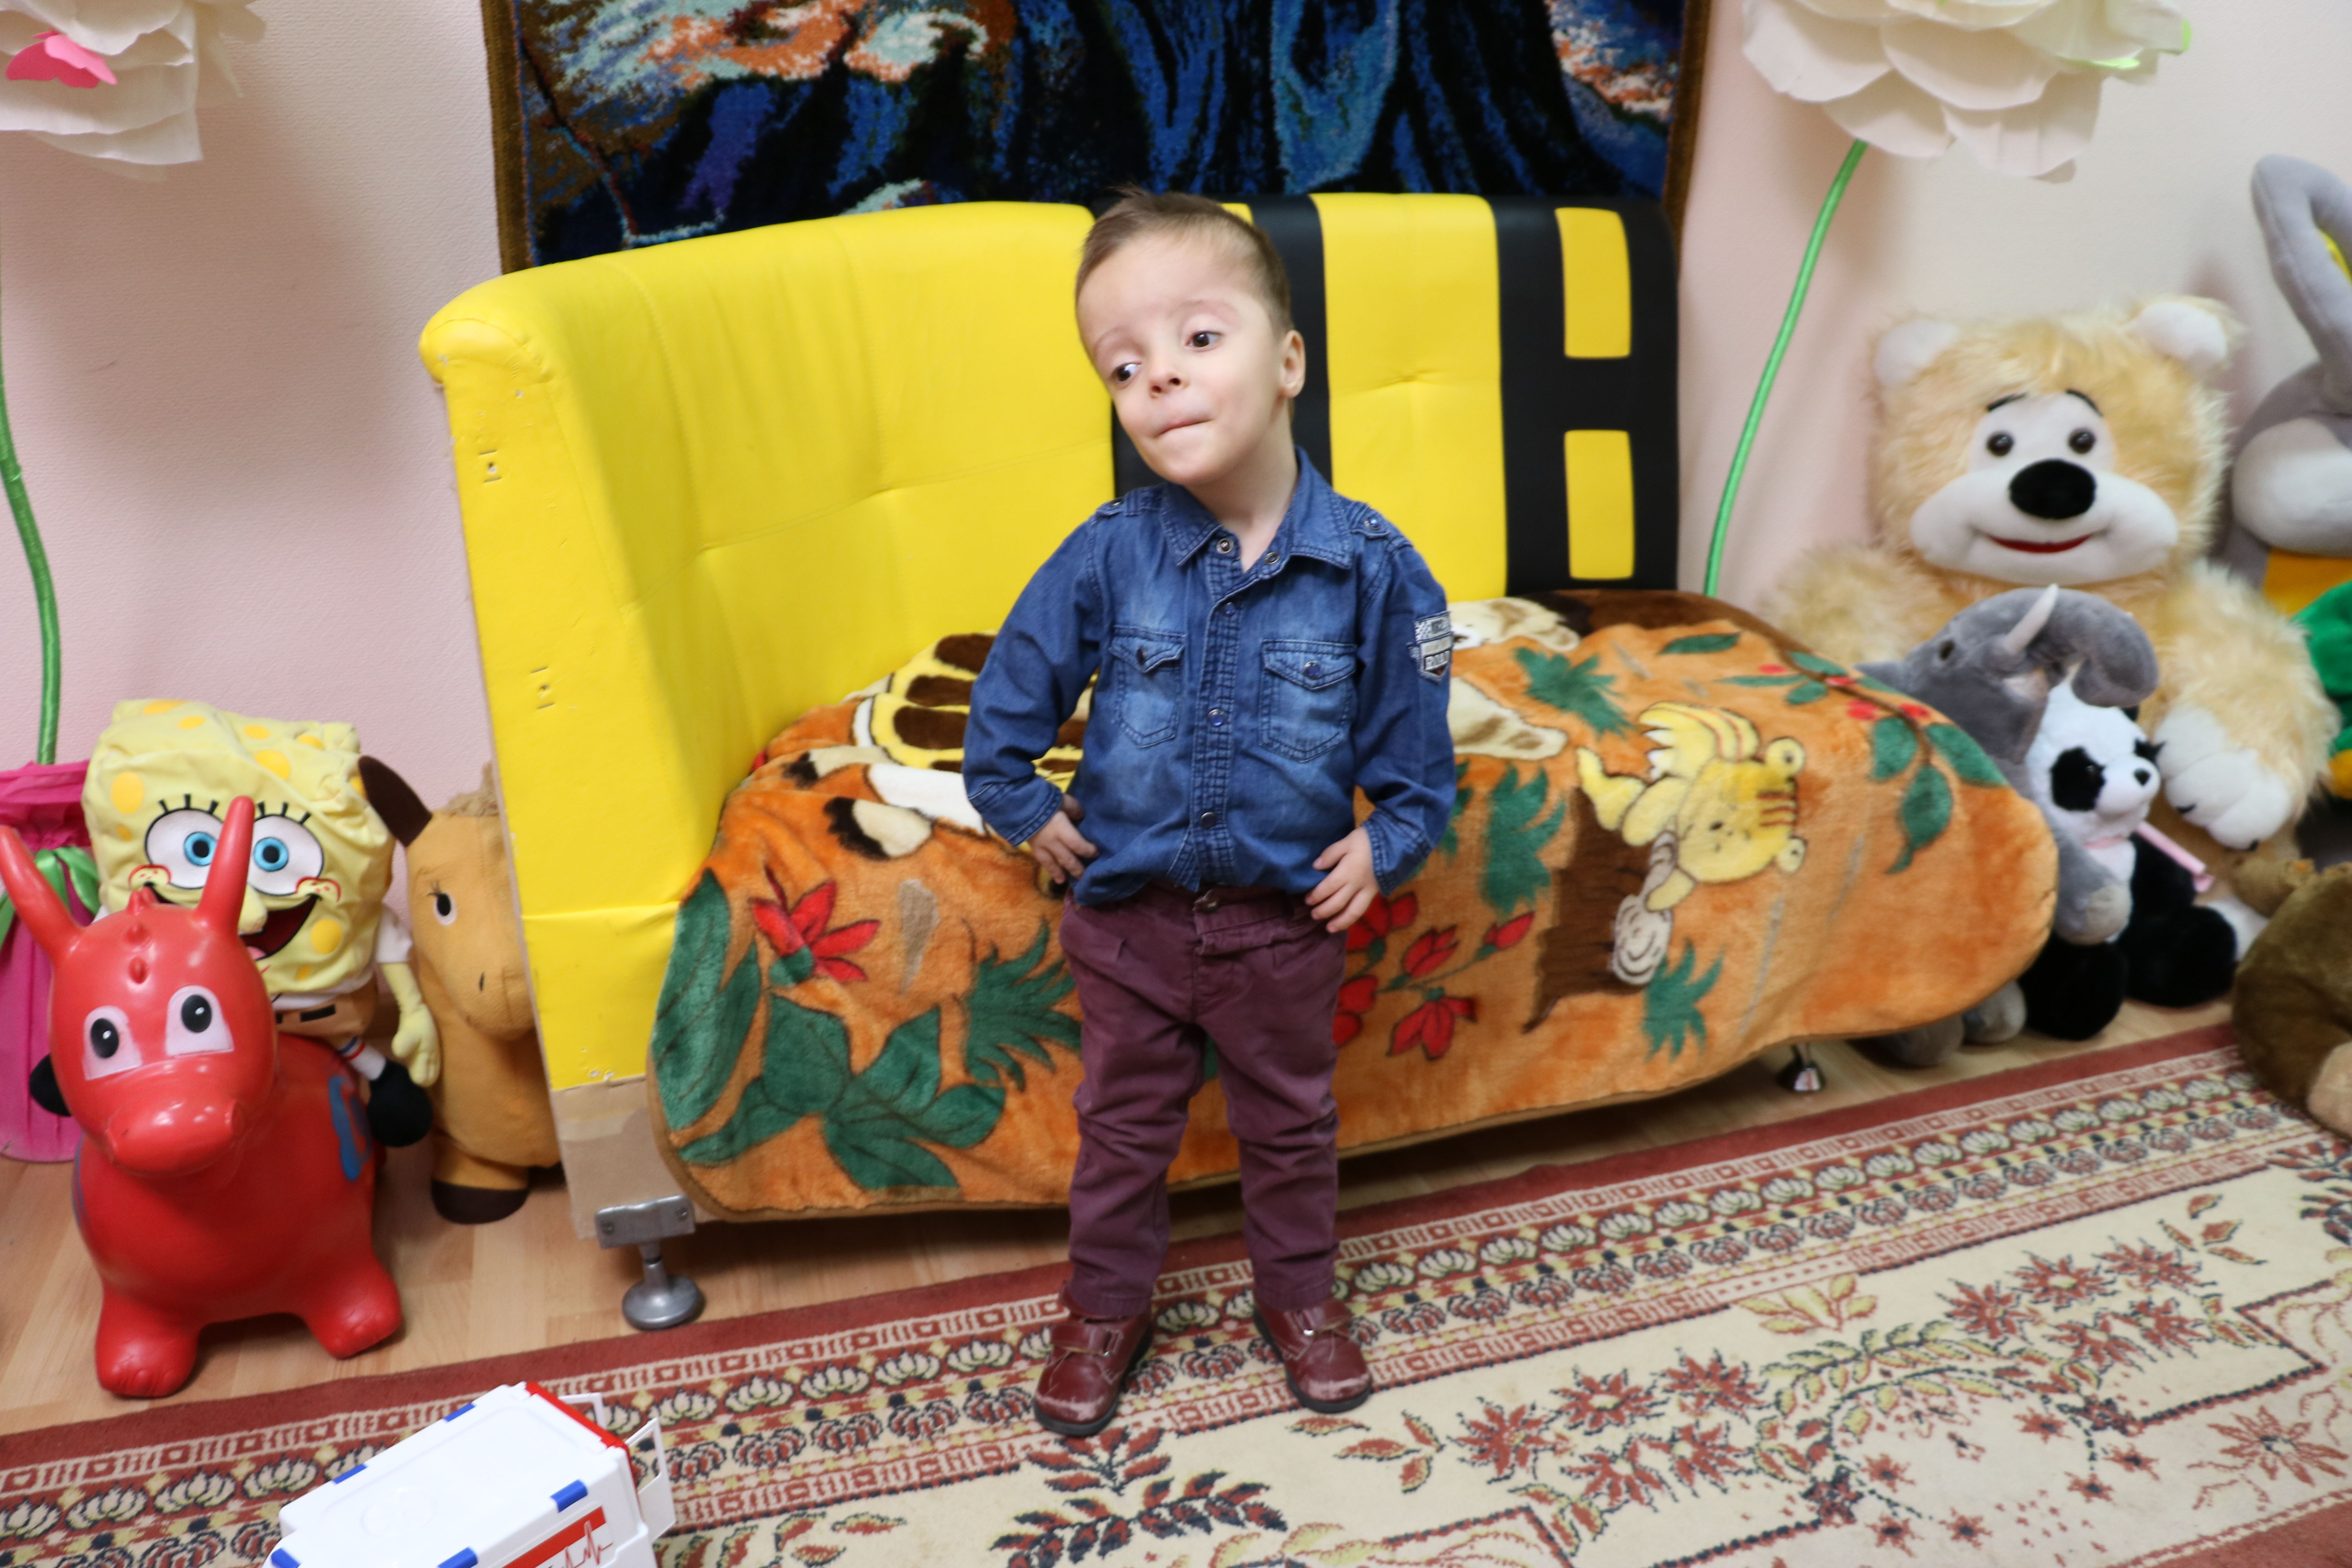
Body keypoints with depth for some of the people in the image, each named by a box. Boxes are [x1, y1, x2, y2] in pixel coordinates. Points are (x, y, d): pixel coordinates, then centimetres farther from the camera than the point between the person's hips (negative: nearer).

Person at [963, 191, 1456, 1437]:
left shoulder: (1370, 566, -15)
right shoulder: (1107, 557, -15)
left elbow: (1415, 740, -2)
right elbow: (1010, 690, 0)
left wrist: (1388, 842, -10)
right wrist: (1026, 810, 0)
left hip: (1287, 915, 0)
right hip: (1127, 910, 0)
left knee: (1289, 1124, 21)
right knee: (1123, 1126, 19)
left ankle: (1298, 1293, 46)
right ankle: (1106, 1308, 41)